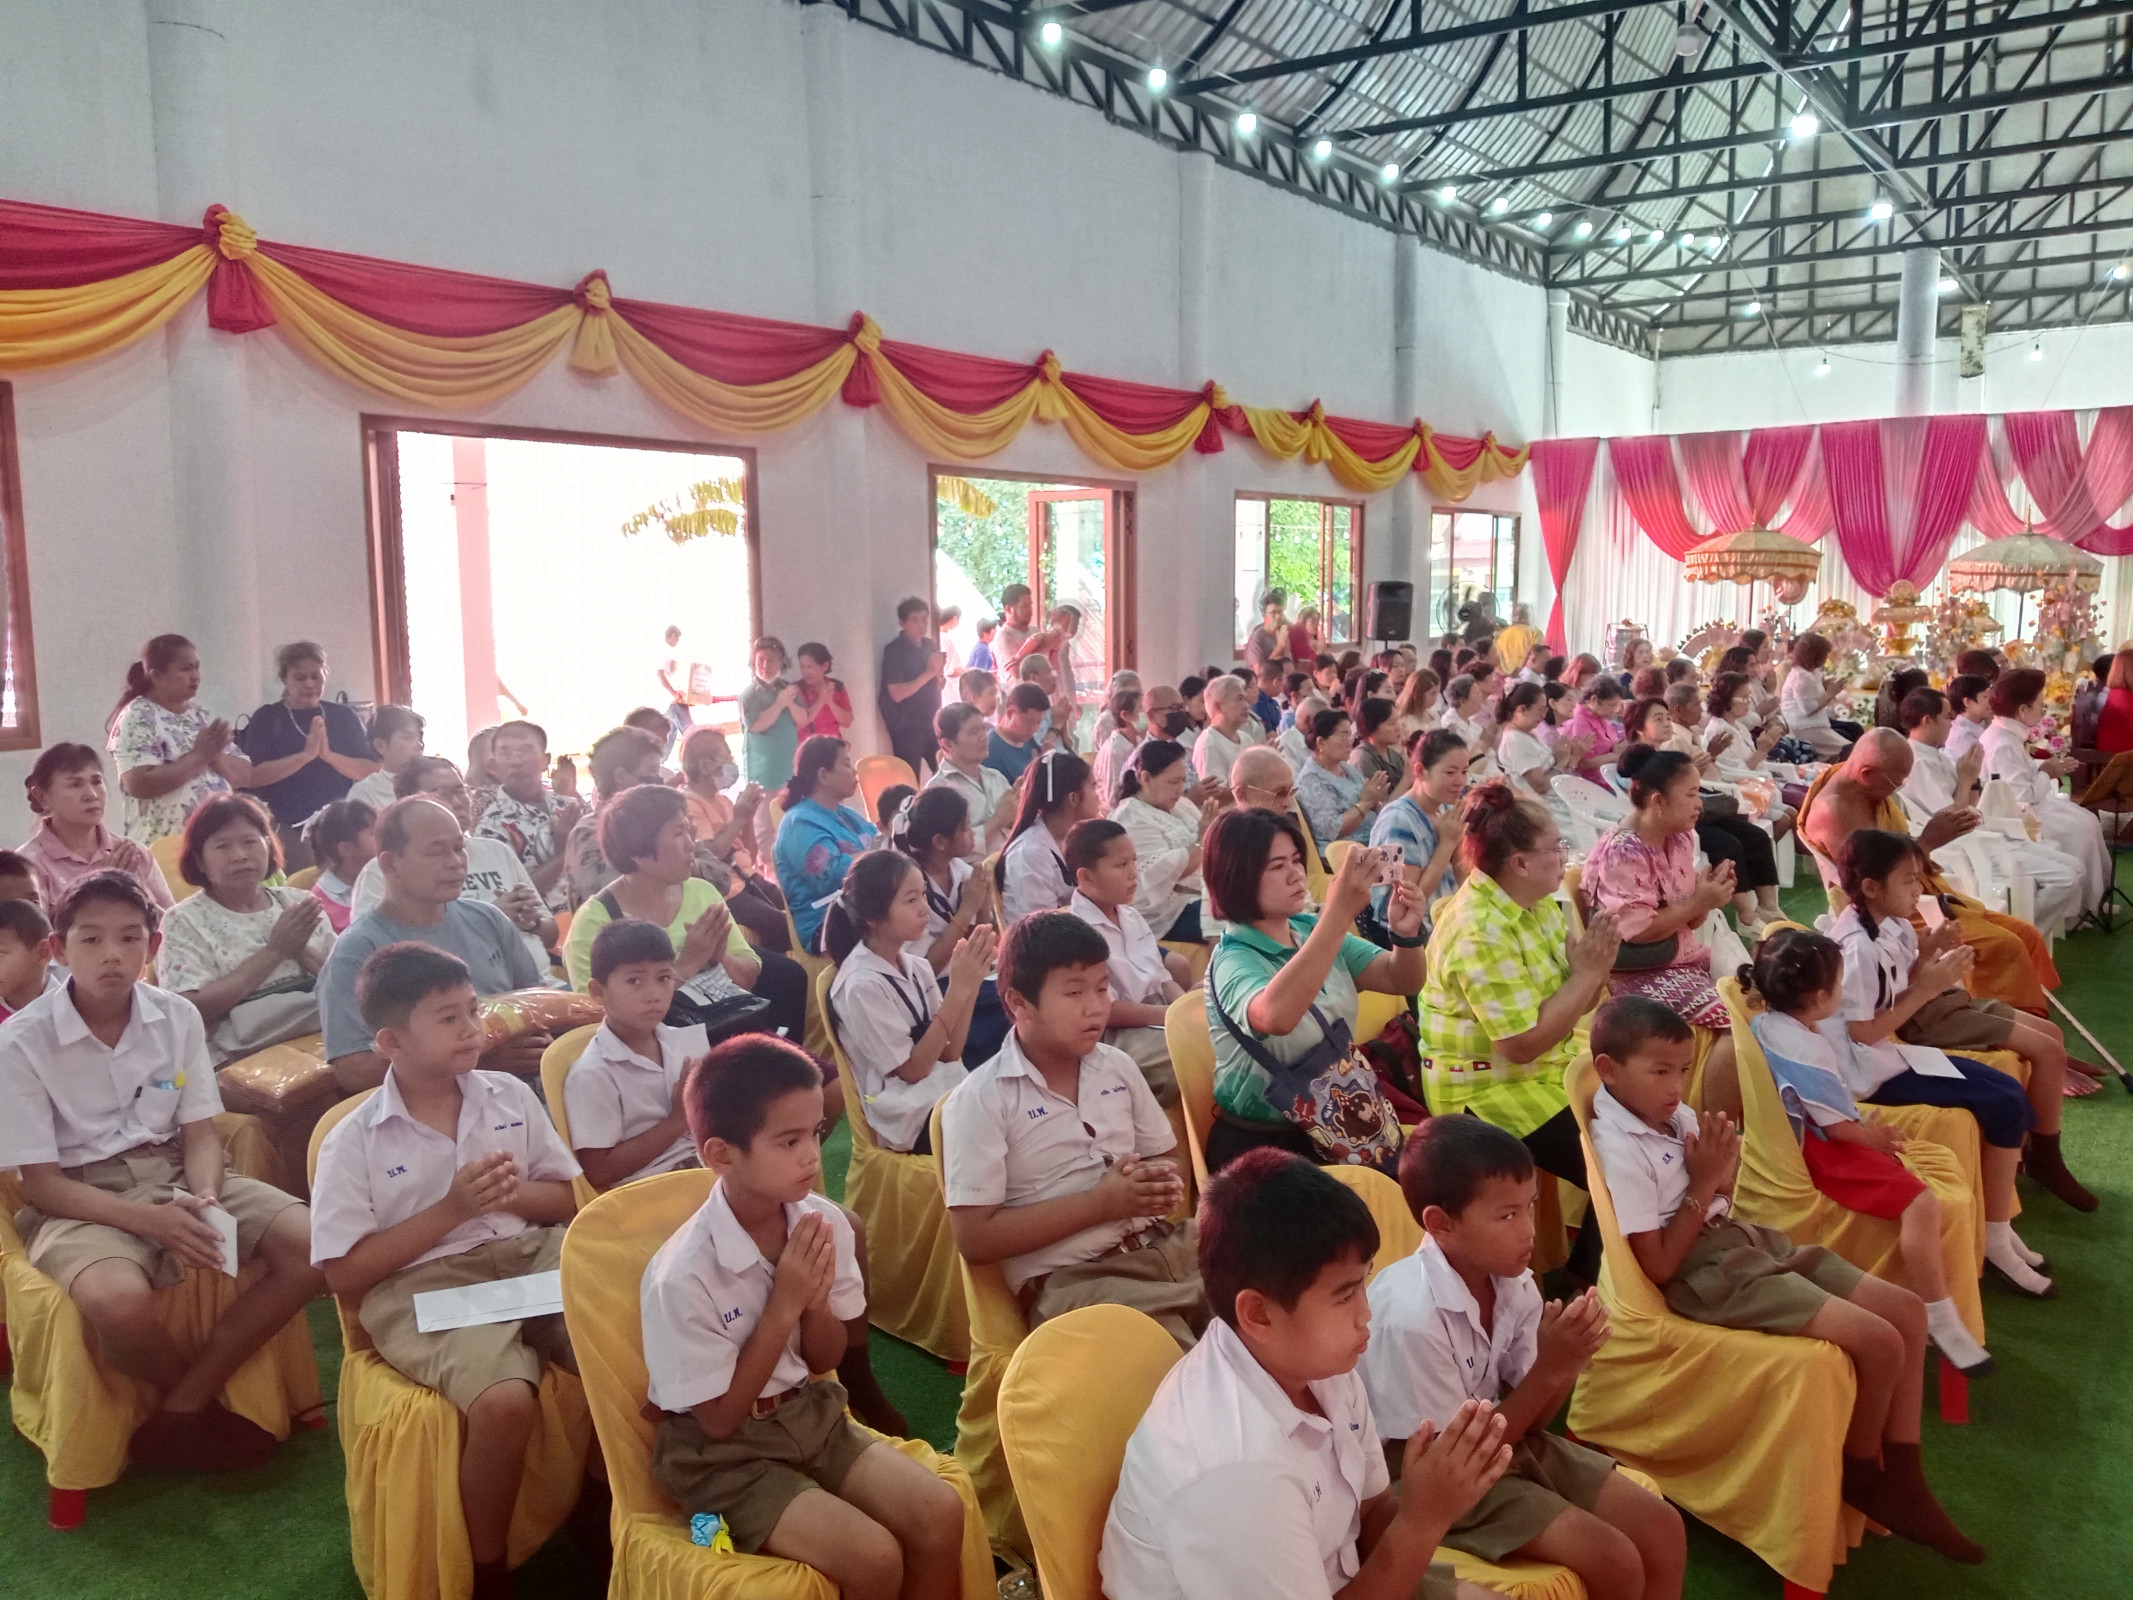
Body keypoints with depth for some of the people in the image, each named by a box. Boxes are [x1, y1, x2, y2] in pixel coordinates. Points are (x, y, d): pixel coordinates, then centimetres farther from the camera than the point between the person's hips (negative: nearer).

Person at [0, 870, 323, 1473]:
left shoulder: (177, 1017, 0)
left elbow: (200, 1134, 3)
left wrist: (204, 1201, -20)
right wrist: (150, 1220, -24)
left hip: (174, 1176, 4)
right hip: (80, 1199, -4)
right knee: (119, 1302, -38)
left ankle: (180, 1408, -7)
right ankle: (205, 1407, -3)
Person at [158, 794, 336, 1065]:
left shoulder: (300, 903, 15)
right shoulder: (185, 921, 4)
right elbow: (193, 1010, -9)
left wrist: (302, 951, -6)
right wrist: (274, 951, -8)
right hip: (248, 1059, -4)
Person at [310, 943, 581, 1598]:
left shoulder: (512, 1097, 7)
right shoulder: (352, 1142, -4)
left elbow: (565, 1200, 15)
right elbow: (345, 1275, -6)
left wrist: (516, 1194, -9)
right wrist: (450, 1209, -14)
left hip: (530, 1255, 4)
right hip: (421, 1286, -4)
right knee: (505, 1401, -32)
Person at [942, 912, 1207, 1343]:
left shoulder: (1118, 1067, 12)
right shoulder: (980, 1101, -5)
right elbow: (975, 1239, -9)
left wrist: (1163, 1182, -1)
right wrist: (1101, 1203, -12)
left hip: (1171, 1247, 7)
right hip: (1073, 1280, -6)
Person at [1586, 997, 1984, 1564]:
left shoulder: (1675, 1116, 5)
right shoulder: (1619, 1152, -21)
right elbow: (1660, 1268, -20)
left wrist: (1722, 1171, -9)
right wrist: (1702, 1184, -19)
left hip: (1747, 1242, 10)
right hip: (1707, 1276, -10)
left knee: (1907, 1309, 5)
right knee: (1879, 1341, -17)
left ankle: (1901, 1480, 12)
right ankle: (1861, 1475, 12)